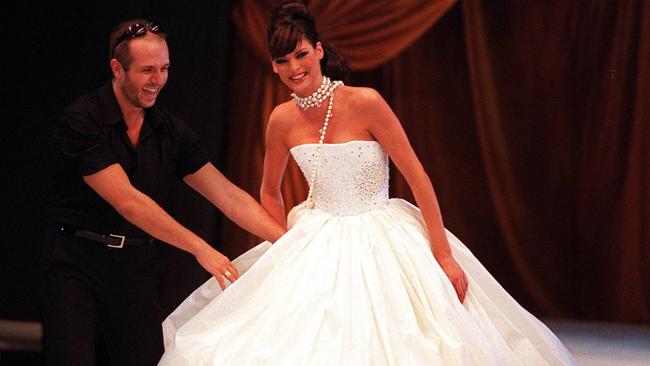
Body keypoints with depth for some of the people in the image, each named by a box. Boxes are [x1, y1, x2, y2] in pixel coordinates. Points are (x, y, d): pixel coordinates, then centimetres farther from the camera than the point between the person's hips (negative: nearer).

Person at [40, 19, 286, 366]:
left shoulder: (171, 131, 5)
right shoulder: (81, 121, -13)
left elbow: (228, 195, 4)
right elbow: (126, 200, -20)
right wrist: (199, 248, -22)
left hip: (138, 268, 5)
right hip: (75, 263, -5)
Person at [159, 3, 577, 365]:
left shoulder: (365, 103, -16)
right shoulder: (283, 120, -3)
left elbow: (418, 177, -14)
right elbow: (271, 192, 14)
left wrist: (444, 256, -16)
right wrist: (285, 247, 5)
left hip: (382, 244, -3)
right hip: (318, 247, 4)